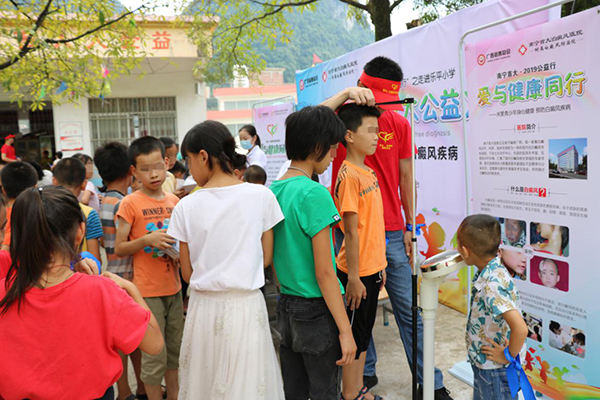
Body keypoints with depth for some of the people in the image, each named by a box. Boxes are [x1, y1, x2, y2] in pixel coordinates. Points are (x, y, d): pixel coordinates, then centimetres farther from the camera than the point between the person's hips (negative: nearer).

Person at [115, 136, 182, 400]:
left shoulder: (174, 201, 6)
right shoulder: (130, 204, -9)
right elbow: (118, 249, -8)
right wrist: (147, 239, -22)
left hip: (174, 287, 5)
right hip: (148, 290, -5)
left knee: (175, 349, 16)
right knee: (154, 356, 2)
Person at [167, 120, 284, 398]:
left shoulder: (186, 207, -7)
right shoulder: (261, 196, -6)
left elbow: (188, 273, 0)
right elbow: (266, 258, 2)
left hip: (205, 307, 0)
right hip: (247, 305, 0)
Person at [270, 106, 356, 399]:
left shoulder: (273, 191, 4)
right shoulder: (314, 194, -19)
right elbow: (324, 273, -20)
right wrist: (345, 330, -15)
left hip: (285, 308, 8)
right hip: (316, 311, -8)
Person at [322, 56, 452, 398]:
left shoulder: (399, 124, 5)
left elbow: (405, 177, 9)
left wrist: (410, 227, 8)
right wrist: (346, 94, -28)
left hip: (391, 233, 2)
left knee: (409, 309, 6)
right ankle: (366, 372, 28)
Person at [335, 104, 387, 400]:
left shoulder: (369, 172, 9)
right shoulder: (349, 175, -18)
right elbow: (351, 231, -19)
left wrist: (380, 265, 17)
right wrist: (353, 277, -18)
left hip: (372, 268, 9)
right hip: (358, 272, -9)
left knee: (364, 331, 18)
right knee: (353, 334, 5)